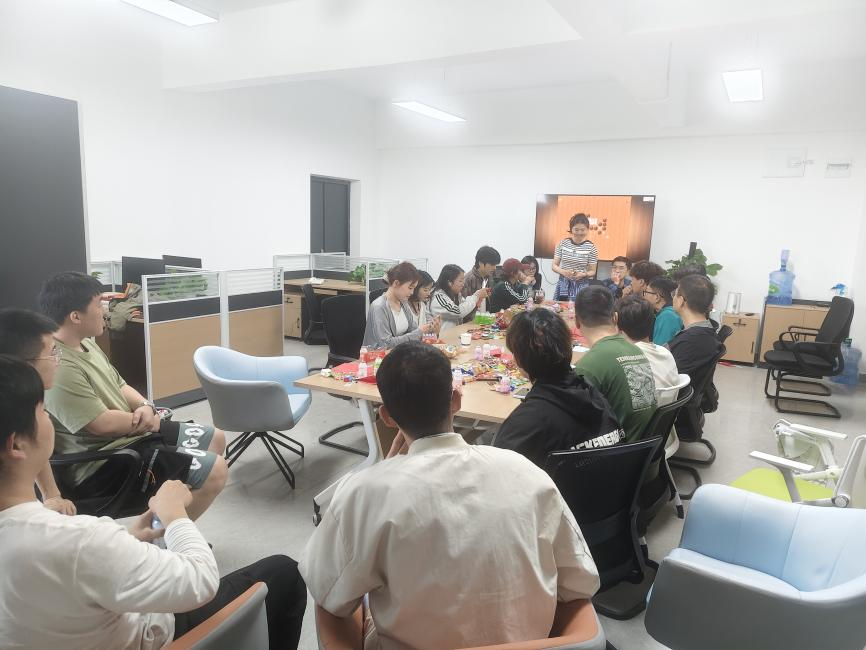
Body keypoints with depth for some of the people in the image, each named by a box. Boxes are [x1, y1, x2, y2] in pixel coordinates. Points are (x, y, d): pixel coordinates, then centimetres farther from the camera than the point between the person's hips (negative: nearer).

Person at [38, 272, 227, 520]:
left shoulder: (86, 343, 7)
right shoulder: (59, 368, -27)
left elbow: (120, 387, 14)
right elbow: (103, 424, -27)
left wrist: (145, 406, -7)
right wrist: (148, 420, -10)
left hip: (130, 434, 11)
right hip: (103, 464, -10)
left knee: (216, 438, 14)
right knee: (215, 471, -18)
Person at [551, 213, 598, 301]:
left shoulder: (591, 247, -4)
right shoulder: (563, 244, 1)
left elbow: (592, 271, 2)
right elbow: (554, 266, 3)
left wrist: (583, 274, -18)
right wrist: (563, 271, -16)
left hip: (581, 286, -2)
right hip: (563, 285, 2)